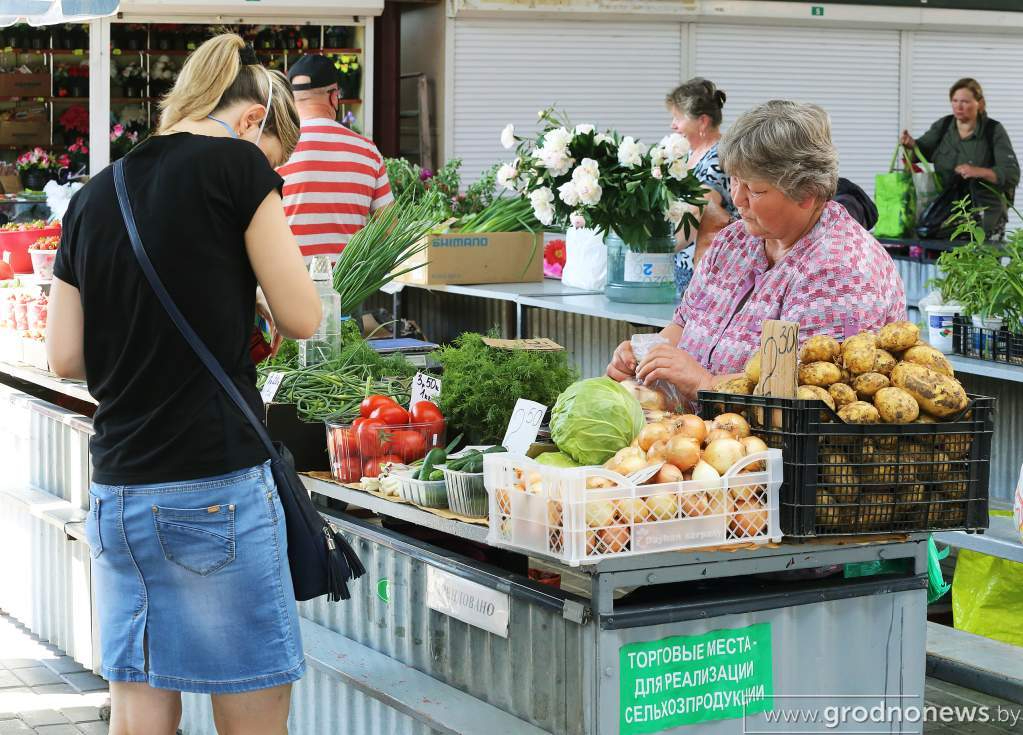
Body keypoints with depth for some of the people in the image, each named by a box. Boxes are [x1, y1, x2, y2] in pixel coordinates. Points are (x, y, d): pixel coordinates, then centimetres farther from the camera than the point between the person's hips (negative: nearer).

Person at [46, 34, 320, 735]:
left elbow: (65, 357, 12)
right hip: (215, 487, -6)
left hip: (115, 492, 6)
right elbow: (301, 317, -3)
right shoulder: (235, 163, -6)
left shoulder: (94, 196, 12)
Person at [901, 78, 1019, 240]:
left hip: (985, 213, -3)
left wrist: (979, 172, -29)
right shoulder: (942, 126, 4)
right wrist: (911, 144, -19)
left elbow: (1012, 174, -14)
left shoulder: (994, 131, -8)